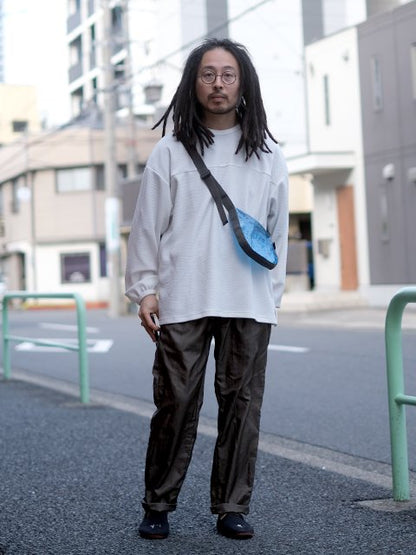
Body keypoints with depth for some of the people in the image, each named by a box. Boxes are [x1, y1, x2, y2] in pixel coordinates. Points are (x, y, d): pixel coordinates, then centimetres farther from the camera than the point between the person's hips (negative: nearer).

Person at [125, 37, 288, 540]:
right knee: (176, 403, -1)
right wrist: (144, 287, 0)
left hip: (249, 303, 2)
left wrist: (273, 291, 9)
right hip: (182, 301, -2)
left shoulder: (267, 155, 11)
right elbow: (147, 223, 5)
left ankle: (231, 508, 16)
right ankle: (157, 506, 14)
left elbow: (277, 229, 13)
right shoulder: (170, 152, 6)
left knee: (242, 404, 4)